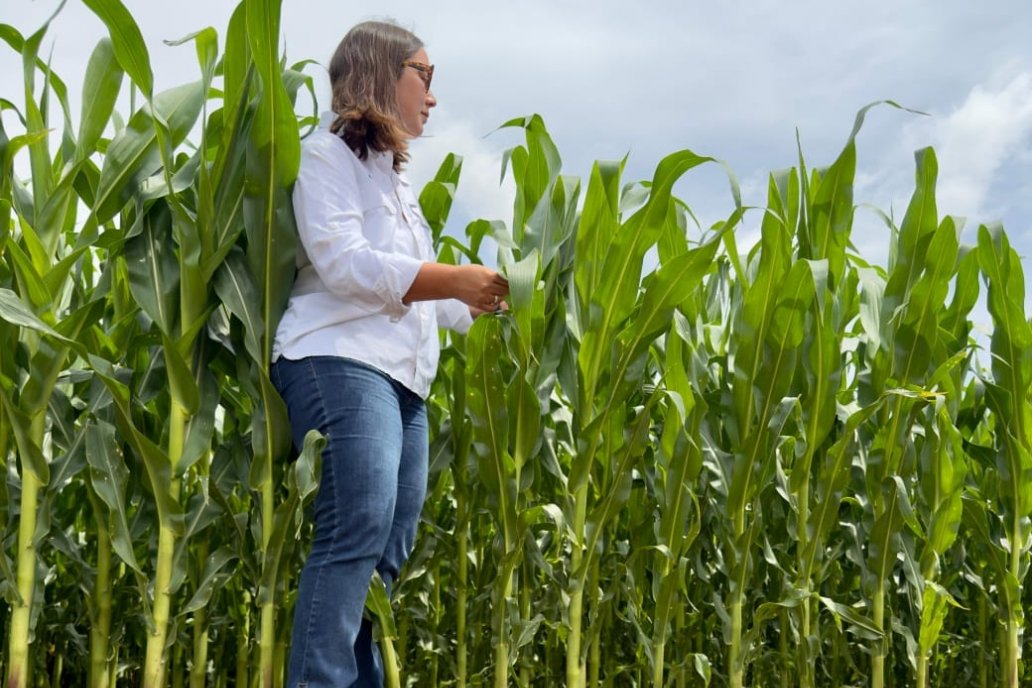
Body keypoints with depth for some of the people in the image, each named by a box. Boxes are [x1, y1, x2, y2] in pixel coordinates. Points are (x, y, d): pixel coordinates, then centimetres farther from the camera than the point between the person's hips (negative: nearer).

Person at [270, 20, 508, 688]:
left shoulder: (397, 182, 29)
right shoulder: (329, 155, 3)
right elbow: (344, 263, -12)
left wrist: (495, 302, 27)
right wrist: (455, 279, -14)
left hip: (404, 380, 9)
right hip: (342, 365, -9)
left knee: (389, 552, 1)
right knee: (358, 532, -23)